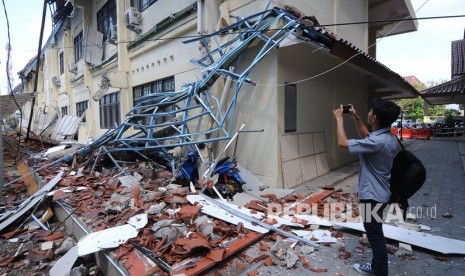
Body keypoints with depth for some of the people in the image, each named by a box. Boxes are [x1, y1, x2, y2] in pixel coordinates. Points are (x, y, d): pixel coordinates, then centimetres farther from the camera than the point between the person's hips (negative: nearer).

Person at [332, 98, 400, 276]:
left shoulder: (378, 142, -29)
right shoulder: (389, 138, 1)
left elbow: (342, 143, -22)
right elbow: (366, 137, 20)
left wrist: (339, 119, -10)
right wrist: (355, 118, 13)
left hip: (372, 196, -10)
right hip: (378, 193, 10)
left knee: (376, 237, 6)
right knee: (375, 235, 23)